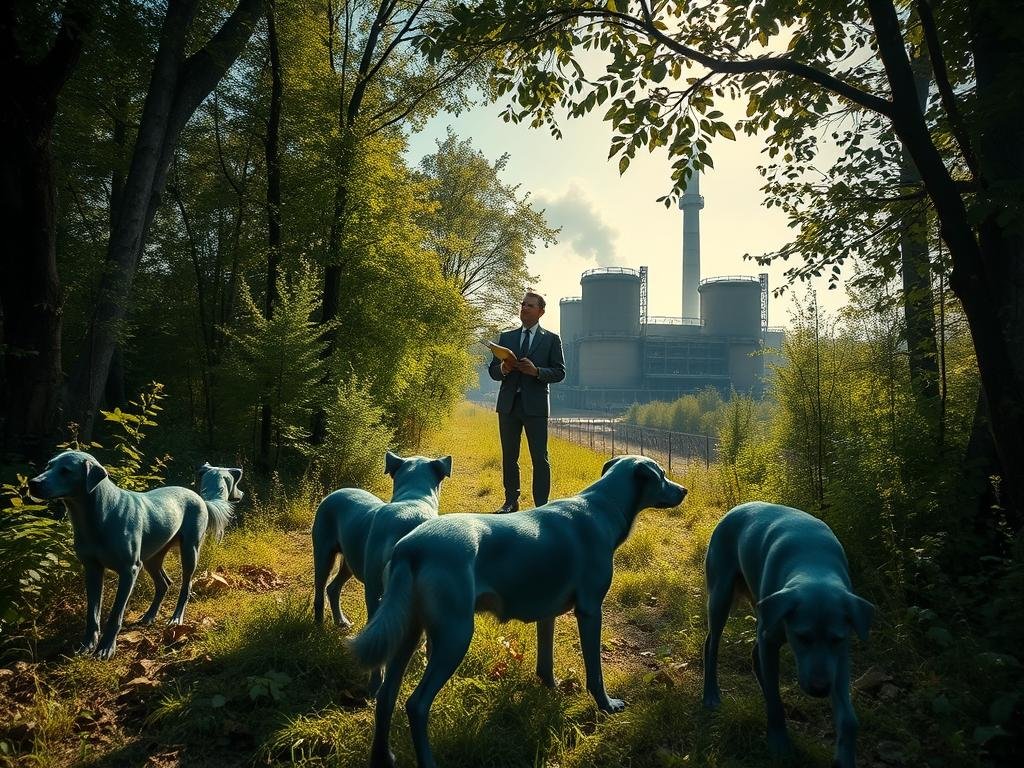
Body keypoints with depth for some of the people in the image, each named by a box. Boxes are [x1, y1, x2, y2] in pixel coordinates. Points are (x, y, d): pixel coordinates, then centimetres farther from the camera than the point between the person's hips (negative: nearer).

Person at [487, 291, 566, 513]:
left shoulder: (551, 339, 6)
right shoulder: (506, 337, 14)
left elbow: (559, 372, -1)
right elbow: (493, 370, 12)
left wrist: (536, 371, -18)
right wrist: (503, 368, -11)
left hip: (535, 405, -3)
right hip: (508, 404, 3)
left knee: (540, 458, -2)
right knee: (509, 456, 9)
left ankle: (541, 505, 3)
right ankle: (511, 501, 18)